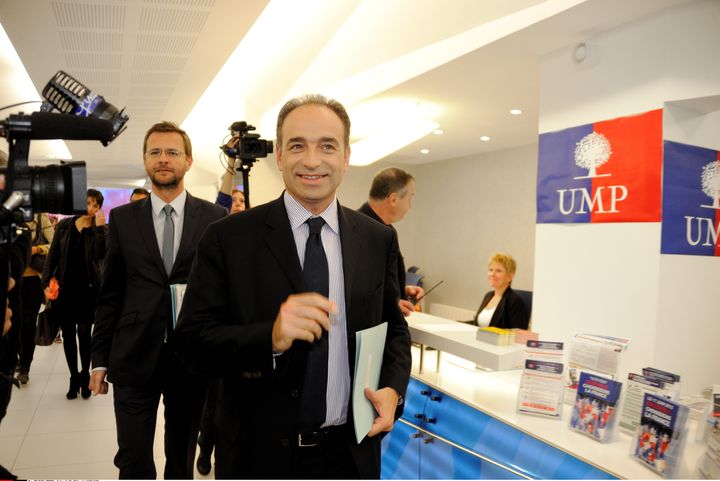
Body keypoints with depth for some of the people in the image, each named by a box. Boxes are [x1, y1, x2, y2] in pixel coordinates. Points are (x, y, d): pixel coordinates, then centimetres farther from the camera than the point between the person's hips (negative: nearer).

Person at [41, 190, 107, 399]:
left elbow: (100, 255, -17)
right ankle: (74, 377, 22)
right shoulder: (65, 225, 5)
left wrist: (99, 226, -21)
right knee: (68, 335, 9)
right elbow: (52, 255, 6)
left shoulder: (100, 229, 0)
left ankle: (84, 376, 18)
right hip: (63, 288, 2)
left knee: (84, 334, 0)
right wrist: (46, 282, -2)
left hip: (87, 289, -2)